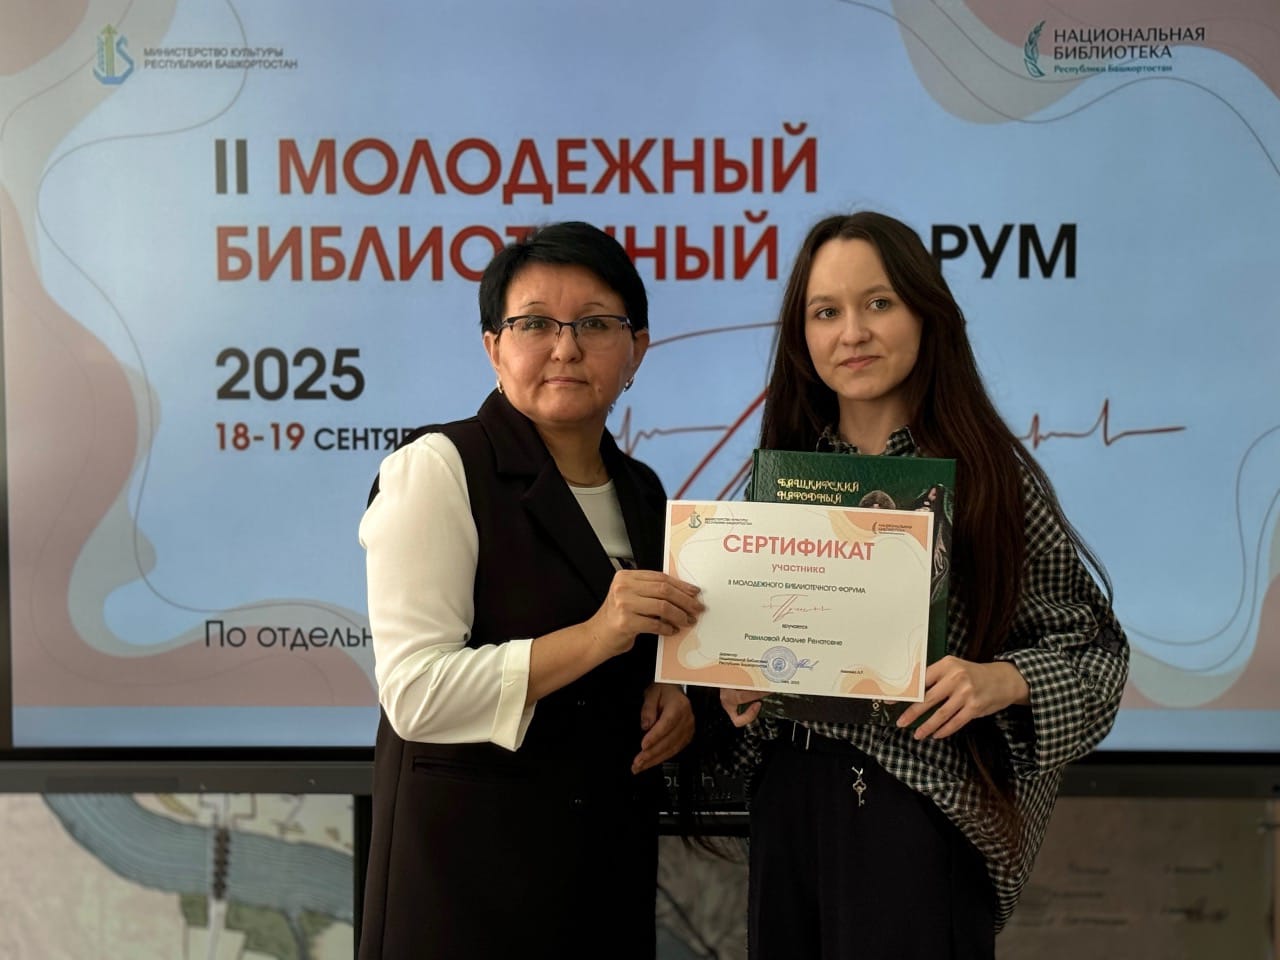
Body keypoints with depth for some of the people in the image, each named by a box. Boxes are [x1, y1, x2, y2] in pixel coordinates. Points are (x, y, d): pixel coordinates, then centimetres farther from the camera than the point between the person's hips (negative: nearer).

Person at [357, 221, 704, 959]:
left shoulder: (645, 493, 7)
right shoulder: (439, 469, -13)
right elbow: (416, 693, -20)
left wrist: (671, 700, -1)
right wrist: (593, 636, -28)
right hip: (471, 866, -6)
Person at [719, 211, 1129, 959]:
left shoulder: (989, 471, -8)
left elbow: (1095, 645, -4)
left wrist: (1002, 682, -21)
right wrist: (737, 682, -5)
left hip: (922, 811, -4)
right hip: (789, 799, 4)